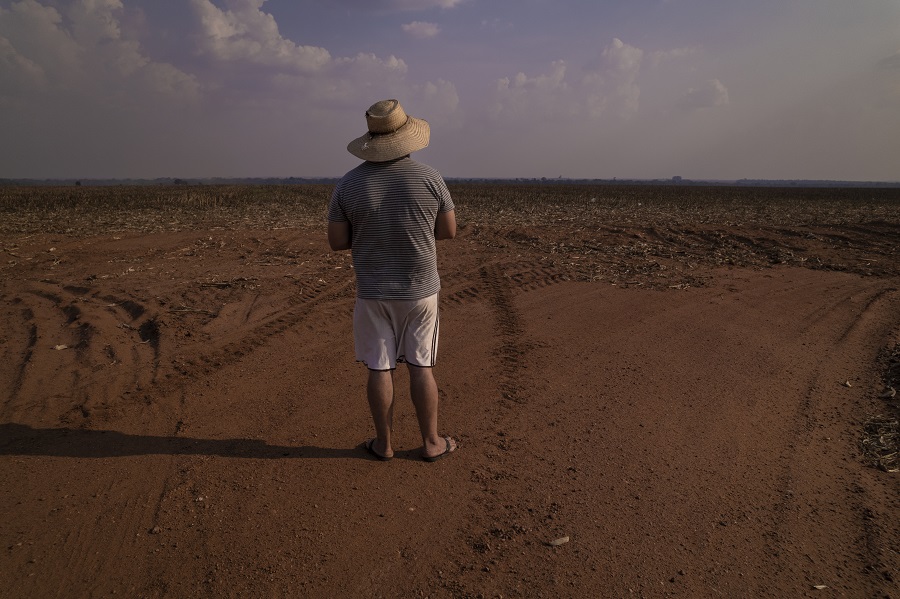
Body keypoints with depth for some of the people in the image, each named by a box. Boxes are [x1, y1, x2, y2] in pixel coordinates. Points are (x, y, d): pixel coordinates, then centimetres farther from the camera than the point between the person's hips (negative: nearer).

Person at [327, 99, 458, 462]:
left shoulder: (348, 184, -6)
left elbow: (336, 241, -4)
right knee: (421, 367, 9)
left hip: (373, 292, 0)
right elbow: (449, 231, 0)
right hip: (419, 290, 0)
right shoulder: (430, 178, -7)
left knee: (379, 368, 9)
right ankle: (431, 443, 20)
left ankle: (383, 443, 21)